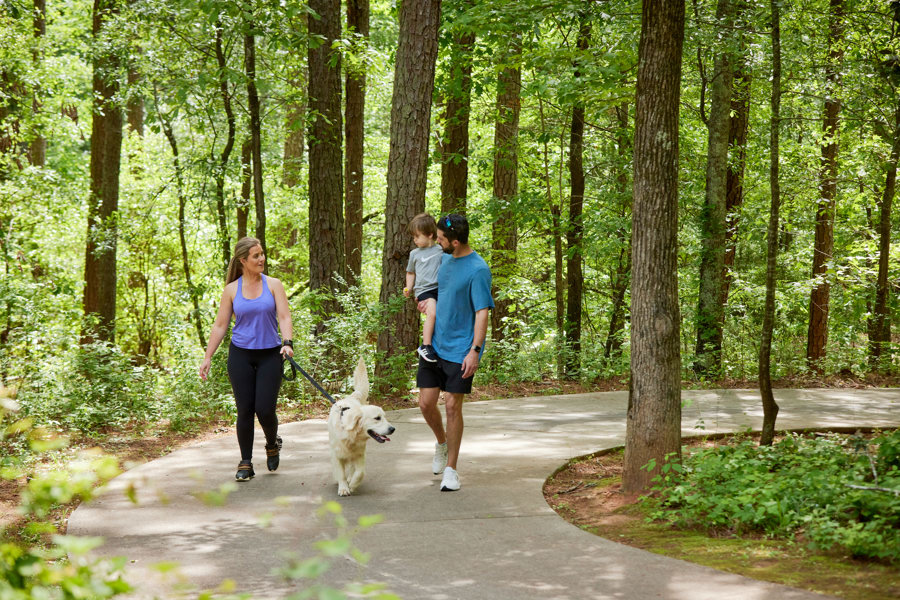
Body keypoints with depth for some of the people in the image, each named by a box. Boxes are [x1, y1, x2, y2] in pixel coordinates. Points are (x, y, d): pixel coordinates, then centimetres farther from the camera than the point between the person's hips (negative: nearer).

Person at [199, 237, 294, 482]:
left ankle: (272, 444, 24)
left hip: (270, 354, 0)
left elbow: (284, 317, -4)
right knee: (245, 410, -2)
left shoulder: (273, 285, 3)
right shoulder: (232, 290, 4)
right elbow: (220, 326, 7)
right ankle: (245, 463, 8)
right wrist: (208, 357, 3)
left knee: (265, 408, -7)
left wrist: (287, 343, -22)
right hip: (241, 355, 1)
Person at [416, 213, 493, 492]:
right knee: (426, 403, 5)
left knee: (453, 406, -4)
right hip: (434, 345, 6)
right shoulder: (444, 260, 9)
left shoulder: (478, 269, -13)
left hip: (460, 350, -6)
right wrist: (426, 301, 10)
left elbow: (482, 312, -15)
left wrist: (475, 351, -21)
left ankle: (450, 469, 6)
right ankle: (442, 443, 34)